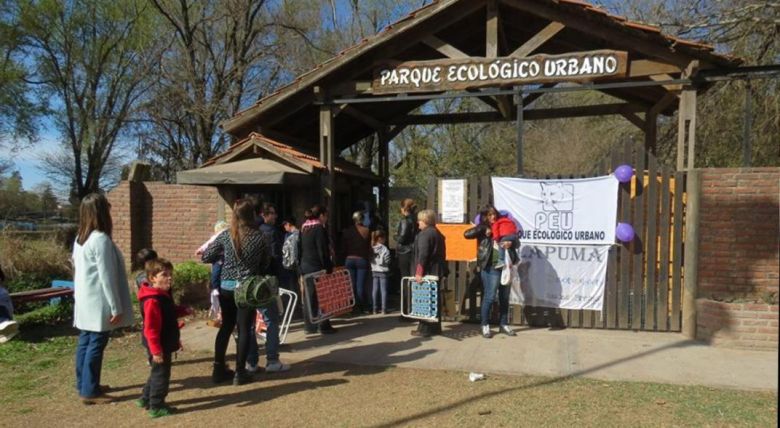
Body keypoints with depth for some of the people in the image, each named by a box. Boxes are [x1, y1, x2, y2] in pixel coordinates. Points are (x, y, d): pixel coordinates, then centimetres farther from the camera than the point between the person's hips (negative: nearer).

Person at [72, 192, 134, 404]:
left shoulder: (80, 238, 10)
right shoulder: (100, 239, -19)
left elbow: (79, 269, 16)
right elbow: (106, 276, -20)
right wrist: (116, 307, -16)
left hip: (85, 302, 9)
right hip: (98, 303, -9)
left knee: (85, 342, 16)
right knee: (96, 344, -2)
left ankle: (84, 384, 26)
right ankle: (90, 391, 5)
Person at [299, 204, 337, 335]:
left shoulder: (304, 228, 12)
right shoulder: (319, 228, -12)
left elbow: (301, 249, 14)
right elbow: (323, 251, -16)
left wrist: (301, 270, 17)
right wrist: (328, 268, -12)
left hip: (305, 265, 8)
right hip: (317, 266, -8)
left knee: (309, 296, 10)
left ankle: (309, 326, 14)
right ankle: (324, 326, 6)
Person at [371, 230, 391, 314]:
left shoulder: (371, 248, -1)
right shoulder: (384, 249, -13)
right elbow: (387, 261, -12)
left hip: (374, 271, 4)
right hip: (383, 271, -4)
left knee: (375, 290, 9)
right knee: (383, 290, 3)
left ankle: (375, 309, 13)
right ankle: (384, 309, 4)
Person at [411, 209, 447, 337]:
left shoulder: (424, 234, -13)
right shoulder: (438, 234, 16)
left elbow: (422, 255, -21)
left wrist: (419, 272, -23)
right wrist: (444, 272, 21)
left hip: (427, 272, -9)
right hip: (437, 272, 9)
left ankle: (425, 329, -1)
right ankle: (436, 327, 21)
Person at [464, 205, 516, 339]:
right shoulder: (483, 229, 3)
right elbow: (466, 234, -11)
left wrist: (510, 242, -5)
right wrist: (483, 230, -10)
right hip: (490, 268, -4)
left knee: (504, 297, 11)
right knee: (490, 296, -4)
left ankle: (504, 324, 24)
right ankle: (485, 326, 9)